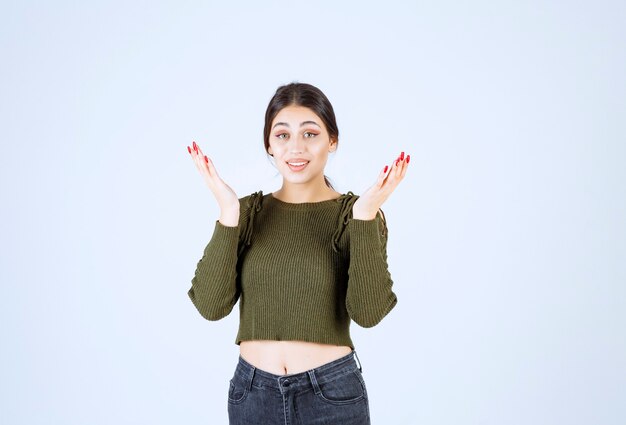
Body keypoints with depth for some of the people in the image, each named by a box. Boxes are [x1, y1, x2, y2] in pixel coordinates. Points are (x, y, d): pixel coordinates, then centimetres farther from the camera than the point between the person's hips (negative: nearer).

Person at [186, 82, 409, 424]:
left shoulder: (356, 214, -6)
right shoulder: (248, 212, 0)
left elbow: (369, 312, -18)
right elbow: (211, 305, -10)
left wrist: (365, 217, -25)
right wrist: (228, 214, -18)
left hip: (331, 393, -2)